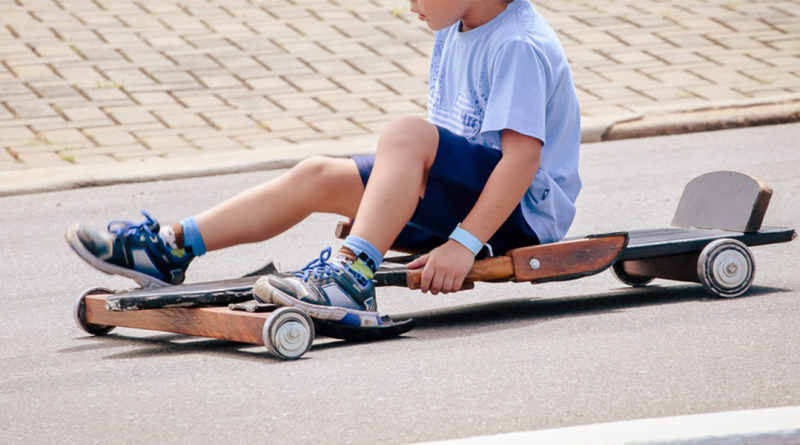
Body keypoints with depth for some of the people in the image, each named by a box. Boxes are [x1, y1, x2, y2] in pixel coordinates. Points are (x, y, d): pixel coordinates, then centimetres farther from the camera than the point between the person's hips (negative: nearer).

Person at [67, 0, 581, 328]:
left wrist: (464, 243, -31)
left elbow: (523, 154, -27)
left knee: (406, 131, -32)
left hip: (522, 208, -9)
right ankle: (170, 248, 2)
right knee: (317, 176, 2)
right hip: (456, 194, 9)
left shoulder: (519, 47, -19)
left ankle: (351, 276, -41)